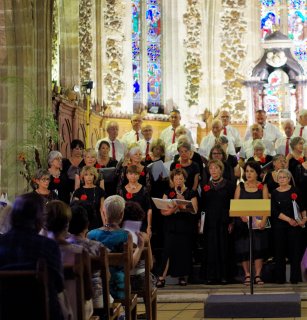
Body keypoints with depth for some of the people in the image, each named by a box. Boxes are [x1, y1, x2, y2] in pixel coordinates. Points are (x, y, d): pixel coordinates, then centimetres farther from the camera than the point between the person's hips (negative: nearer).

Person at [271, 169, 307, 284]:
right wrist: (288, 219, -13)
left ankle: (295, 278, 5)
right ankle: (280, 278, 9)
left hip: (295, 225, -1)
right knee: (280, 251, 2)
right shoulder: (274, 193, 5)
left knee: (295, 250, -2)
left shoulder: (295, 191, 2)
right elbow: (275, 211, -3)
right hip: (280, 226, 1)